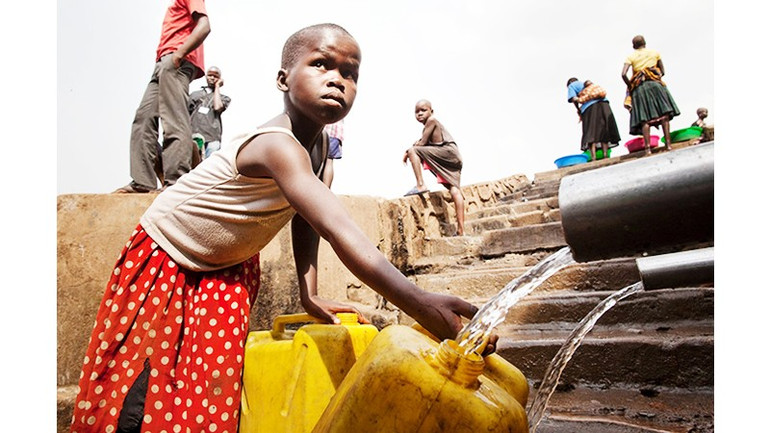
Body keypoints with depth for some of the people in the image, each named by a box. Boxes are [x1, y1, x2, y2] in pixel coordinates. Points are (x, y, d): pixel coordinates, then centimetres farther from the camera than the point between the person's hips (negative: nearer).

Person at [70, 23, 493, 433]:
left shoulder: (318, 145, -11)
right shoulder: (278, 146, -39)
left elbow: (304, 219, 0)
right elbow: (338, 230, -53)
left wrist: (309, 294, -7)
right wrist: (418, 303, -60)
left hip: (228, 268, 6)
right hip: (163, 260, -6)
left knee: (212, 386, 3)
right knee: (142, 383, -1)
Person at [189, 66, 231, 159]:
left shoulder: (223, 97, 23)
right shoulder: (194, 94, 28)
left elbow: (217, 107, -1)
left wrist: (217, 86, 12)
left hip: (212, 138, -2)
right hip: (191, 137, 2)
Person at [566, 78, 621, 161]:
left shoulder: (571, 86, 21)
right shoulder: (589, 83, 38)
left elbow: (574, 99, 2)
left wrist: (578, 110, 14)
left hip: (589, 106, -5)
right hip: (603, 103, 5)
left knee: (590, 133, -10)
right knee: (604, 131, 5)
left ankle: (593, 158, -23)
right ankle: (605, 155, -6)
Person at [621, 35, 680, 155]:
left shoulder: (630, 57, 10)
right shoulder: (655, 53, 15)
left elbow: (623, 74, -6)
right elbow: (663, 72, 13)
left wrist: (630, 87, 4)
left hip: (639, 88, 0)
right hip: (655, 84, 0)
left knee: (644, 119, -4)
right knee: (664, 115, -1)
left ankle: (647, 147, -12)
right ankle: (668, 144, -9)